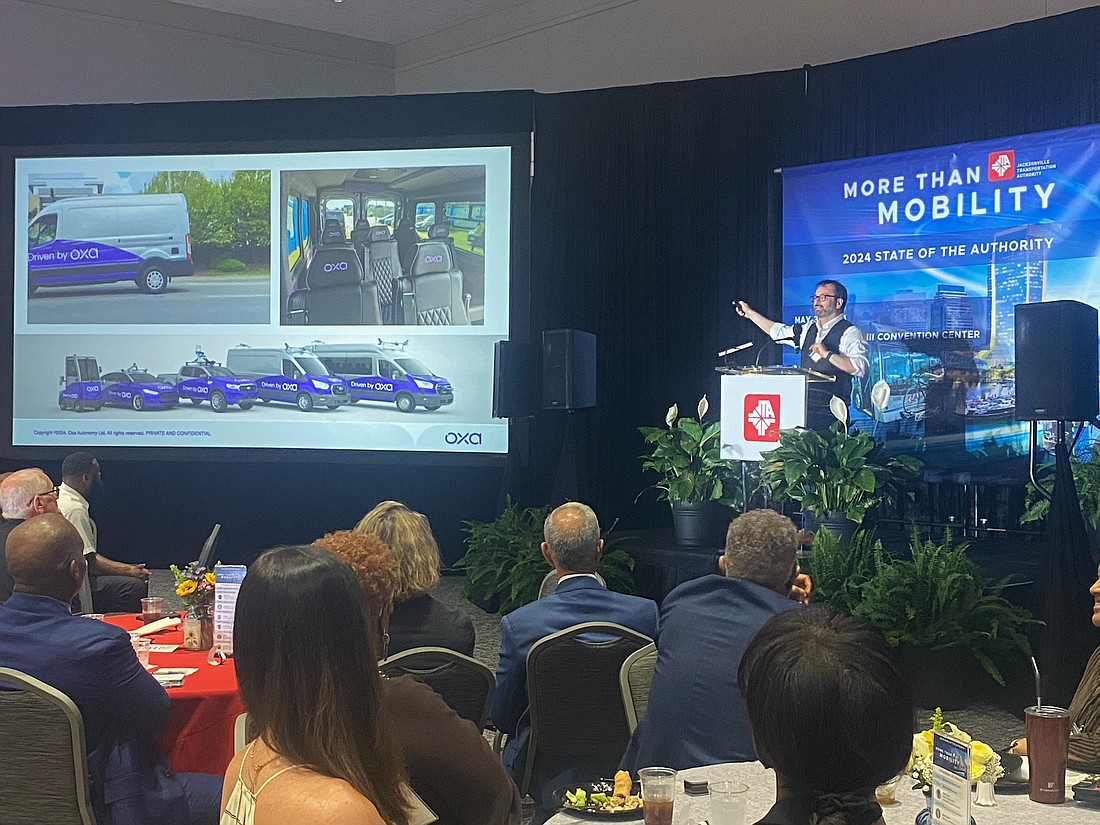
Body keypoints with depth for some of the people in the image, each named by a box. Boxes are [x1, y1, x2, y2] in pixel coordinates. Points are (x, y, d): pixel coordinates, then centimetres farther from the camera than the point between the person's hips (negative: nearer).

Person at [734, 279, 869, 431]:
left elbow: (861, 368, -20)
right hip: (804, 408, 6)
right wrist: (750, 313, 32)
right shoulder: (809, 329, 17)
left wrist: (827, 354, -23)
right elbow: (778, 331, 30)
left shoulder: (850, 332, -6)